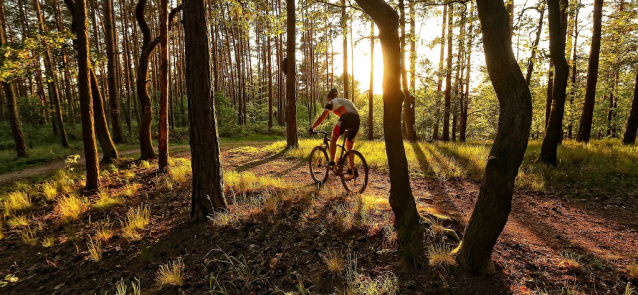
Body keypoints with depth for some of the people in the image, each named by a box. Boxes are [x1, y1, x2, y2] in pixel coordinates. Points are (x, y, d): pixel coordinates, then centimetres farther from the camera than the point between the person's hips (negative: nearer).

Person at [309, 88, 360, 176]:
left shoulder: (332, 102, 18)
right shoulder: (346, 100, 38)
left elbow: (321, 118, 17)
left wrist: (312, 128, 28)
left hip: (346, 118, -6)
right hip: (357, 120, 6)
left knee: (333, 139, 14)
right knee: (349, 147, 18)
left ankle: (332, 162, 5)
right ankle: (352, 170, 18)